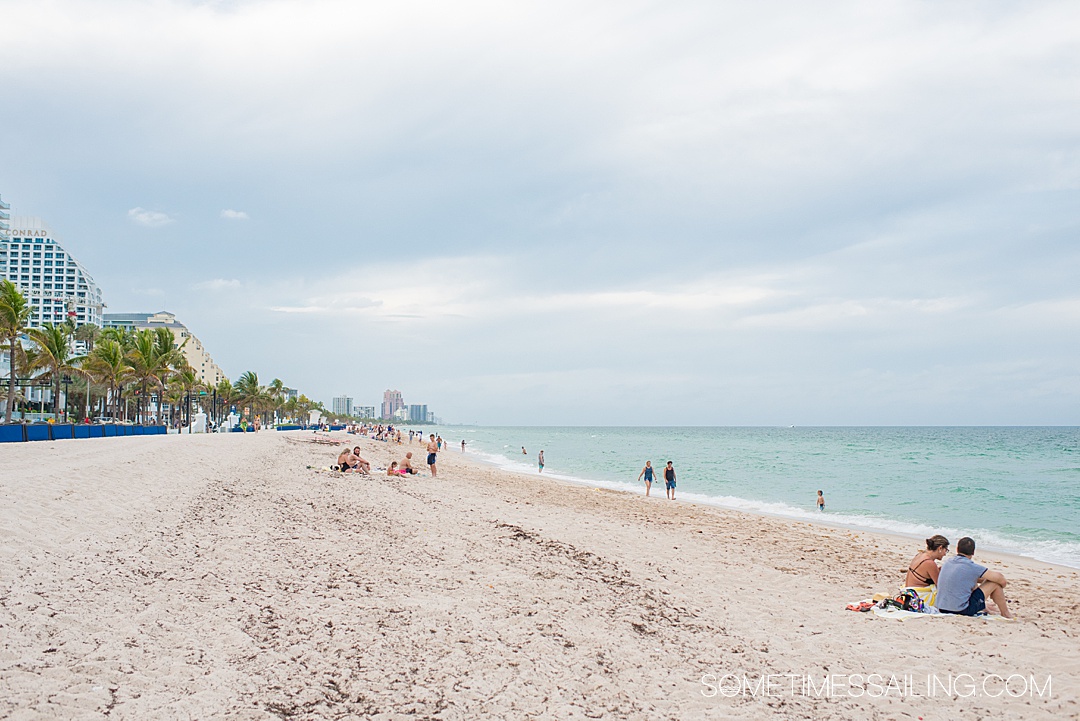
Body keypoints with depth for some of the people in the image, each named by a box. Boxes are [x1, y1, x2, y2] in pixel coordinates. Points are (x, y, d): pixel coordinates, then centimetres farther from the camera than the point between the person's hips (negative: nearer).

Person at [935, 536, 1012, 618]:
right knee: (995, 582, 5)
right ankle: (1005, 614, 20)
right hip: (962, 610, -7)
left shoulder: (947, 563, 8)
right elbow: (999, 578, -5)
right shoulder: (971, 567, -13)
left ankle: (985, 608, 48)